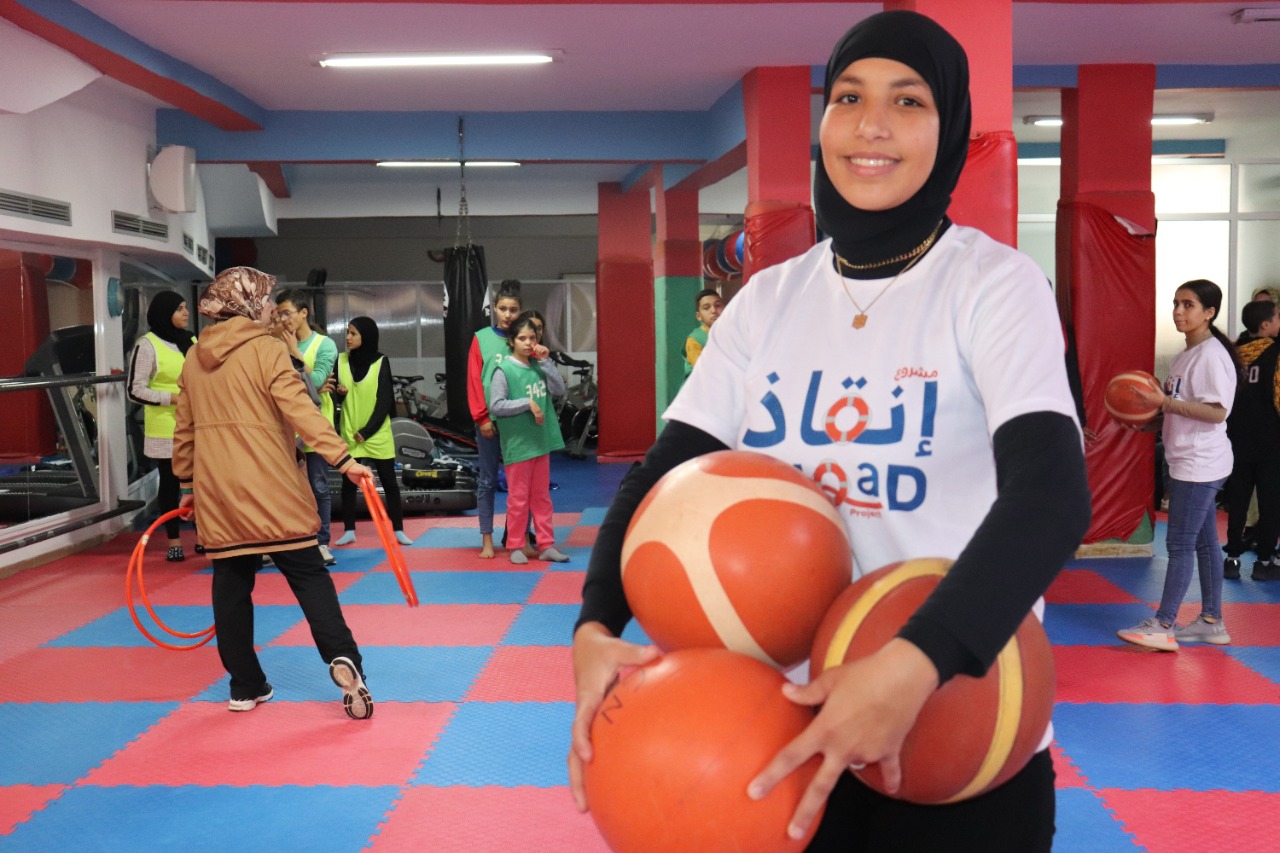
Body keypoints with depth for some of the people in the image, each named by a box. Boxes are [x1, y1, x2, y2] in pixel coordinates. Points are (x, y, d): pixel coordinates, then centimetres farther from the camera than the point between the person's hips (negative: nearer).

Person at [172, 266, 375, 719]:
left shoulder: (195, 359, 11)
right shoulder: (266, 349, -7)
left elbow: (184, 428, 15)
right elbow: (301, 411, -18)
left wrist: (186, 482, 24)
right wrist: (343, 459, -21)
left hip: (216, 493, 5)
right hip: (272, 492, -5)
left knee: (231, 585, 11)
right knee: (309, 575, 0)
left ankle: (245, 686, 16)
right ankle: (342, 660, -15)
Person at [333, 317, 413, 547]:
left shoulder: (381, 362, -6)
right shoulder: (341, 360, 3)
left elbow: (385, 401, -9)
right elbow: (334, 394, 11)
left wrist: (366, 431, -15)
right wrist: (338, 393, -14)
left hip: (377, 433, -2)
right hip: (349, 433, 3)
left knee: (389, 481, 2)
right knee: (348, 482, 4)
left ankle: (398, 530, 9)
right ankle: (349, 531, 13)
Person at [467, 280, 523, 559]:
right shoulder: (481, 339, 1)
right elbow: (474, 381, -2)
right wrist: (482, 417, -7)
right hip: (490, 421, -1)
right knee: (488, 480, 5)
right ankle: (487, 539, 12)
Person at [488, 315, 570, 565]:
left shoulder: (538, 366, 5)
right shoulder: (504, 370, -10)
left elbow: (559, 390, -1)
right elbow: (495, 406, -15)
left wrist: (545, 362, -6)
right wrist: (528, 403, -18)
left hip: (541, 440, 5)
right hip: (517, 444, -5)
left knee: (542, 496, 12)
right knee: (518, 498, 5)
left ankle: (546, 545, 19)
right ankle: (515, 546, 17)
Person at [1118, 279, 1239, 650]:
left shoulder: (1212, 355, -15)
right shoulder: (1187, 354, 14)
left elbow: (1217, 411, -23)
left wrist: (1165, 402, -25)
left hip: (1200, 464, -10)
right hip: (1187, 461, 10)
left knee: (1180, 543, -7)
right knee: (1203, 542, 14)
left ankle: (1163, 625, -2)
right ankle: (1212, 622, 21)